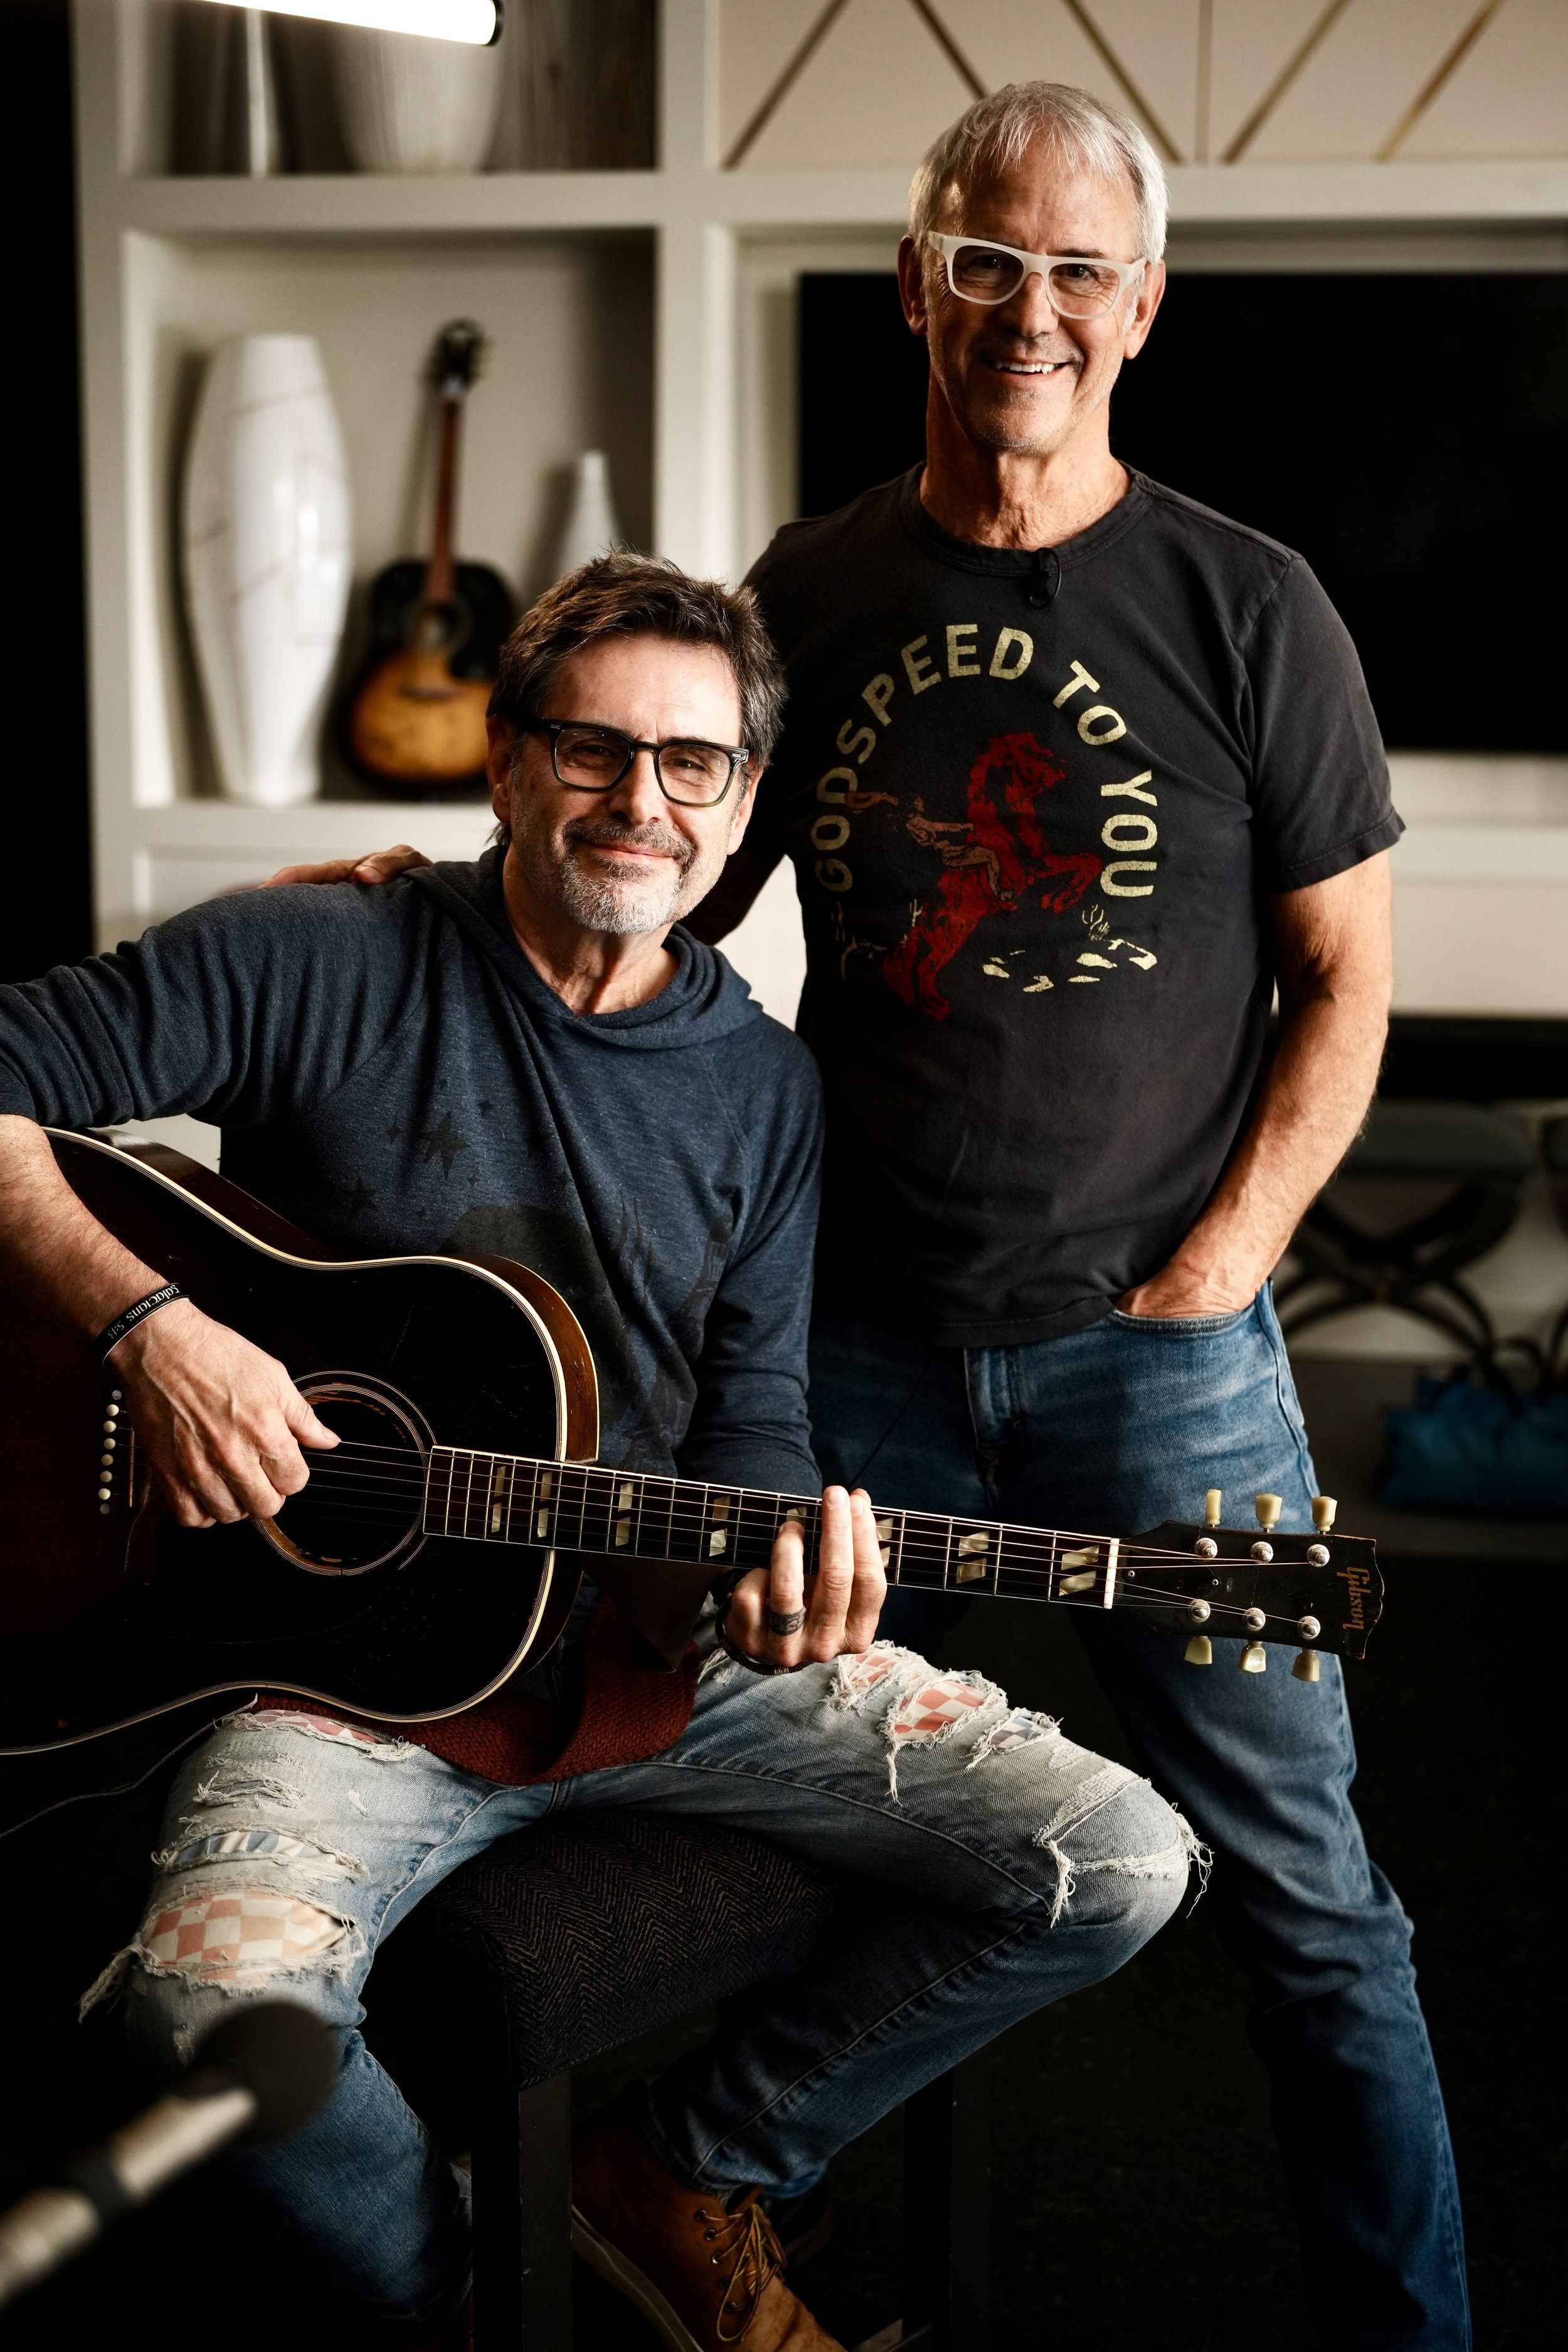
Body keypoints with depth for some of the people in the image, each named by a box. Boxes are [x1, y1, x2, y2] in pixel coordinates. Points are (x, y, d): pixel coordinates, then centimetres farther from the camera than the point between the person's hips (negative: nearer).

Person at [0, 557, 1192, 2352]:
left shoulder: (763, 1090, 8)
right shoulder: (313, 968, -6)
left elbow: (749, 1422, 9)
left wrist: (778, 1571, -13)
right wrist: (149, 1322, -21)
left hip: (663, 1650, 4)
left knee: (1120, 1866, -9)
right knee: (216, 1995, -35)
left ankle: (689, 2169, 13)